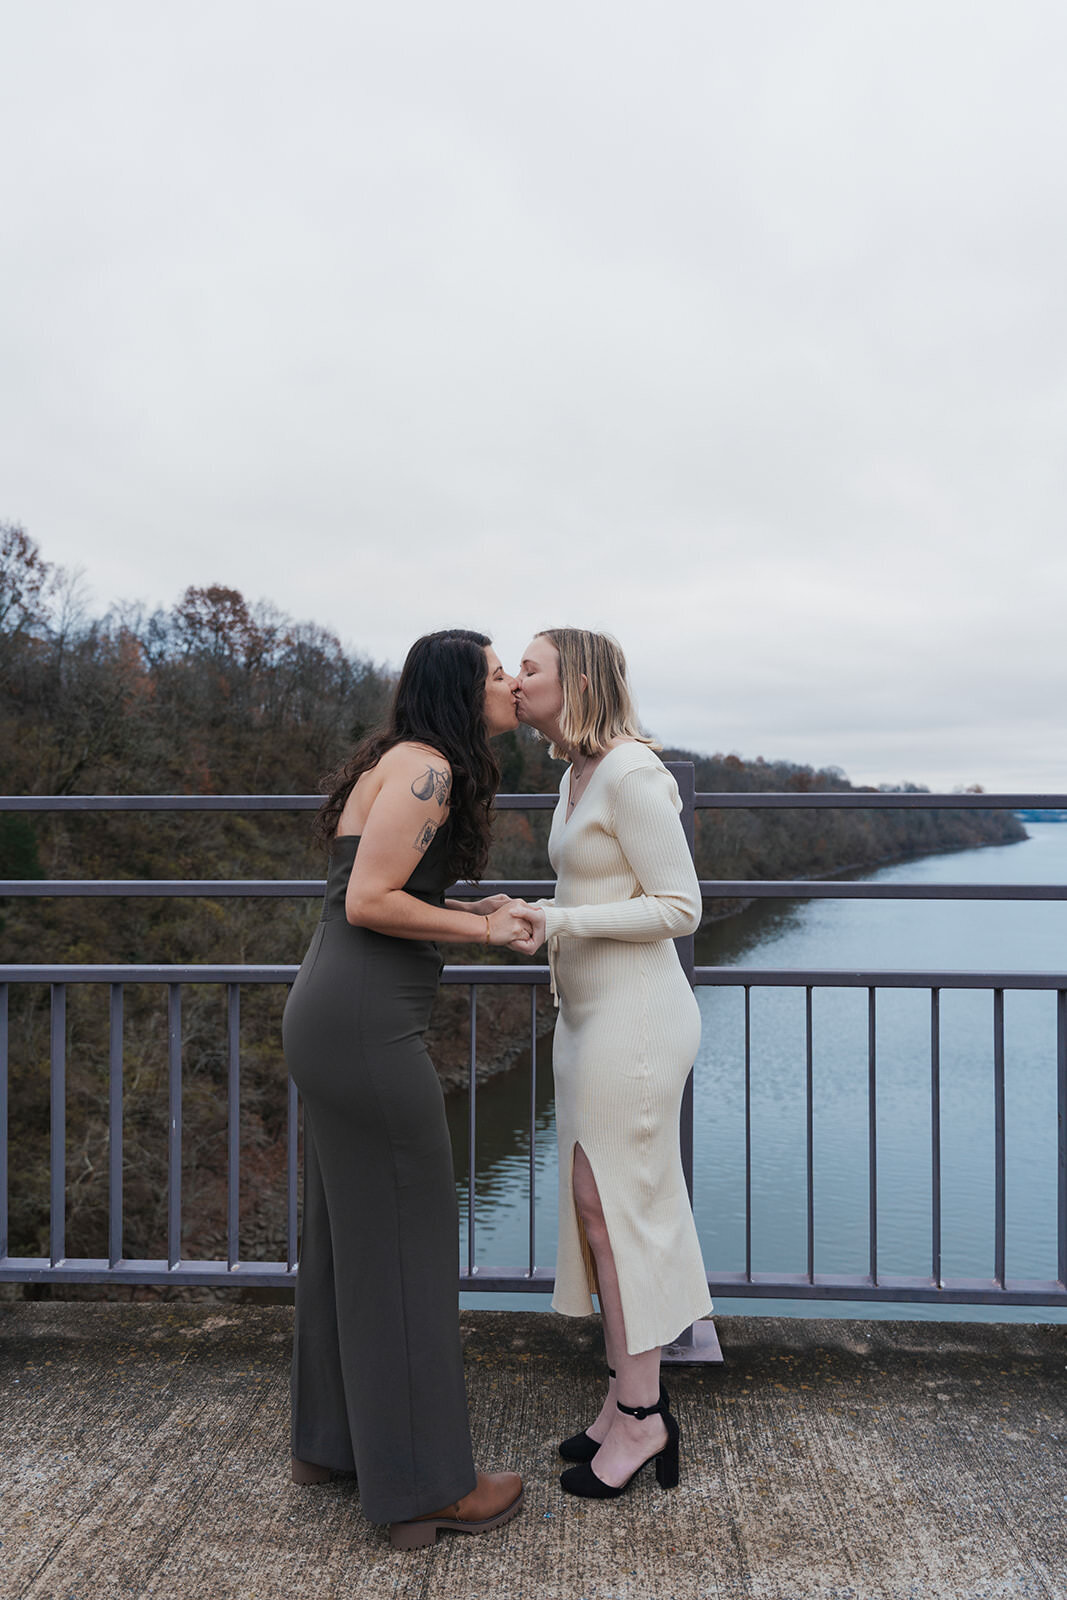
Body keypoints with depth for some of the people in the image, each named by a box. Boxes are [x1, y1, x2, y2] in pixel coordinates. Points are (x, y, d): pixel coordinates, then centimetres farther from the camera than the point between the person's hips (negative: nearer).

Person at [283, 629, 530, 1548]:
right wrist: (483, 929, -9)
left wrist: (475, 916, 10)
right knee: (403, 1245, 1)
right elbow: (369, 902, -19)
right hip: (368, 1025, -10)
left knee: (346, 1233, 19)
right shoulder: (427, 766, -13)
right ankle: (425, 1487, 16)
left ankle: (331, 1440, 35)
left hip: (334, 1020, 10)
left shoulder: (399, 764, 17)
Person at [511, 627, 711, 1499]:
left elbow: (679, 907, -17)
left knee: (614, 1208, 0)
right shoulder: (581, 775, 11)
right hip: (592, 1013, 10)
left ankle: (639, 1416, 18)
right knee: (602, 1207, 14)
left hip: (634, 1018, -10)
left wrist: (563, 920, -22)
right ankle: (631, 1395, 28)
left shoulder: (632, 774, -18)